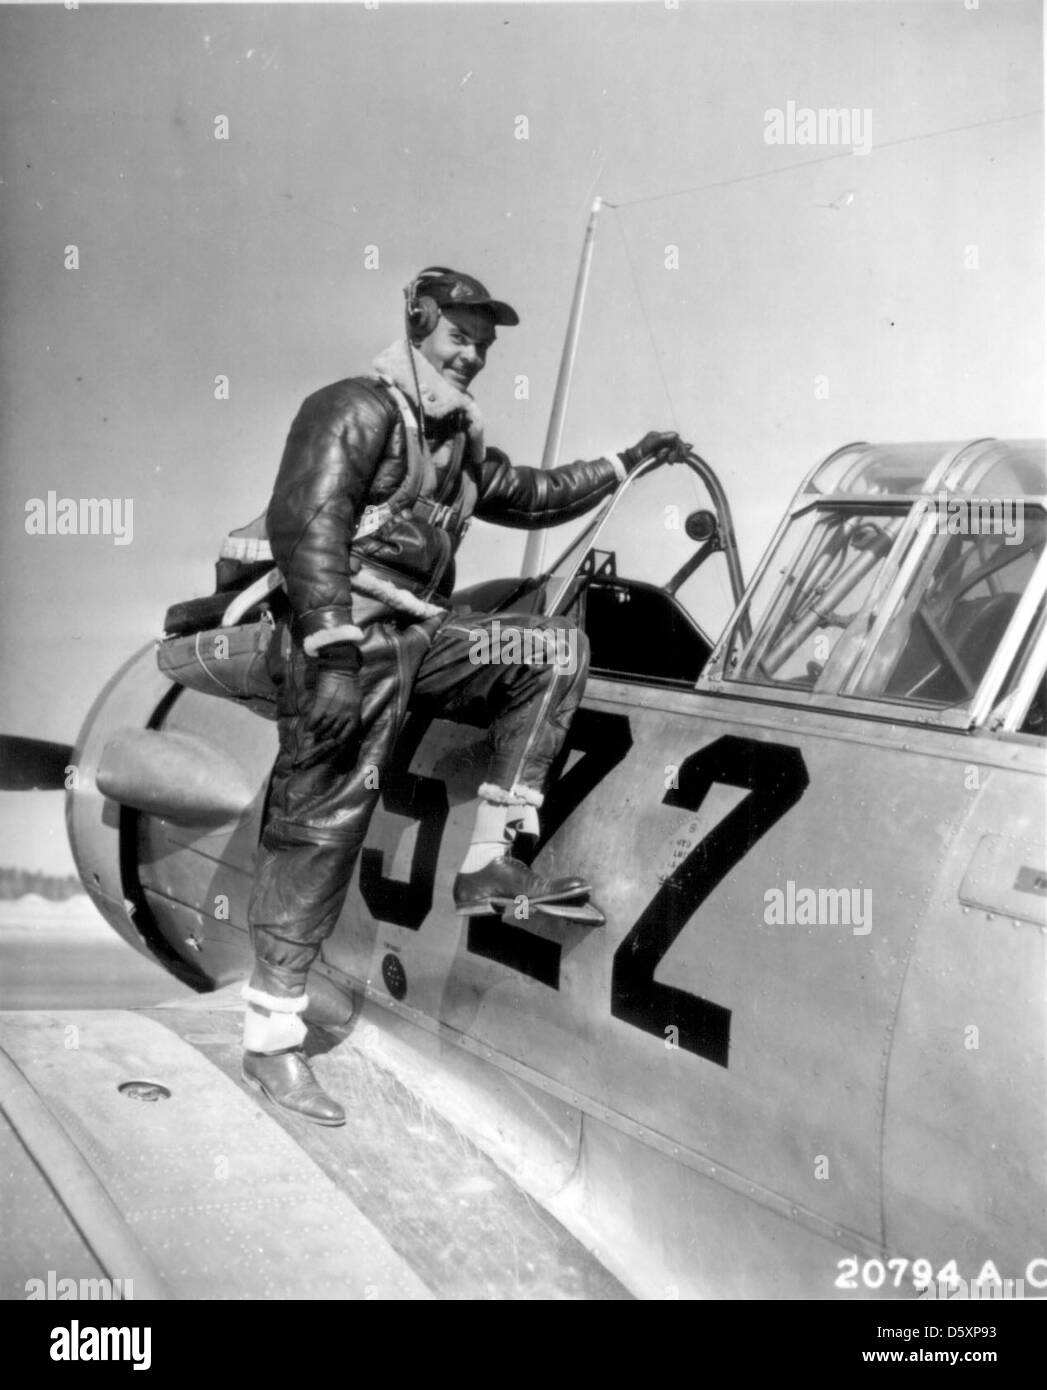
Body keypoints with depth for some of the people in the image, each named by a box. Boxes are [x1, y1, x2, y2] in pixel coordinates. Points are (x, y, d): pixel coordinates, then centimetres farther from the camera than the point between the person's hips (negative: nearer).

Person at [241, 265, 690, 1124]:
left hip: (421, 636, 9)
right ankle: (271, 1040, 1)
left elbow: (525, 496, 34)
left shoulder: (458, 433, 19)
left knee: (556, 649, 4)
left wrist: (626, 463, 31)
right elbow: (307, 524, -21)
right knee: (320, 828, -8)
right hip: (345, 642, -8)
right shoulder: (358, 409, -9)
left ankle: (490, 863, 0)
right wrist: (335, 655, -30)